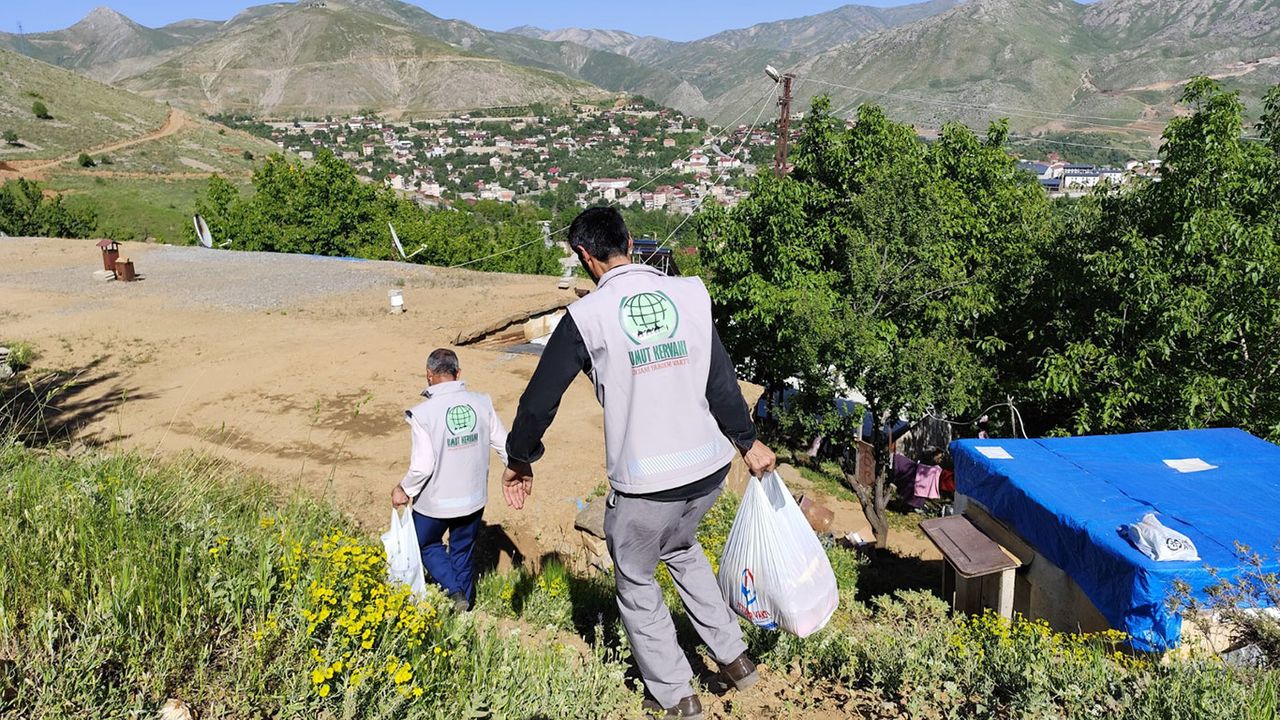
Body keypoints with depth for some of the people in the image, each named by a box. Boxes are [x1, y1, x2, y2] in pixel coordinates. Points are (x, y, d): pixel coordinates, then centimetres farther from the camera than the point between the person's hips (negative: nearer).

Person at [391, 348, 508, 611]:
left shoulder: (423, 414, -20)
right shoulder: (481, 404, -8)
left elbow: (422, 466, -21)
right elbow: (505, 446, -2)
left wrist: (404, 490, -2)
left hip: (436, 501, -4)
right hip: (474, 498, 4)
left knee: (426, 544, 23)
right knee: (463, 552, 22)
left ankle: (455, 591, 9)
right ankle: (464, 606, 35)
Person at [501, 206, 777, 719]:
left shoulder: (587, 316, -11)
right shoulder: (690, 293, -2)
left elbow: (539, 398, -5)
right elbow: (721, 379, 4)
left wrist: (518, 460, 12)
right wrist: (747, 442, 18)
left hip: (645, 483, -5)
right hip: (710, 467, 5)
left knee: (636, 583, 20)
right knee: (681, 548, 33)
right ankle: (734, 657, 36)